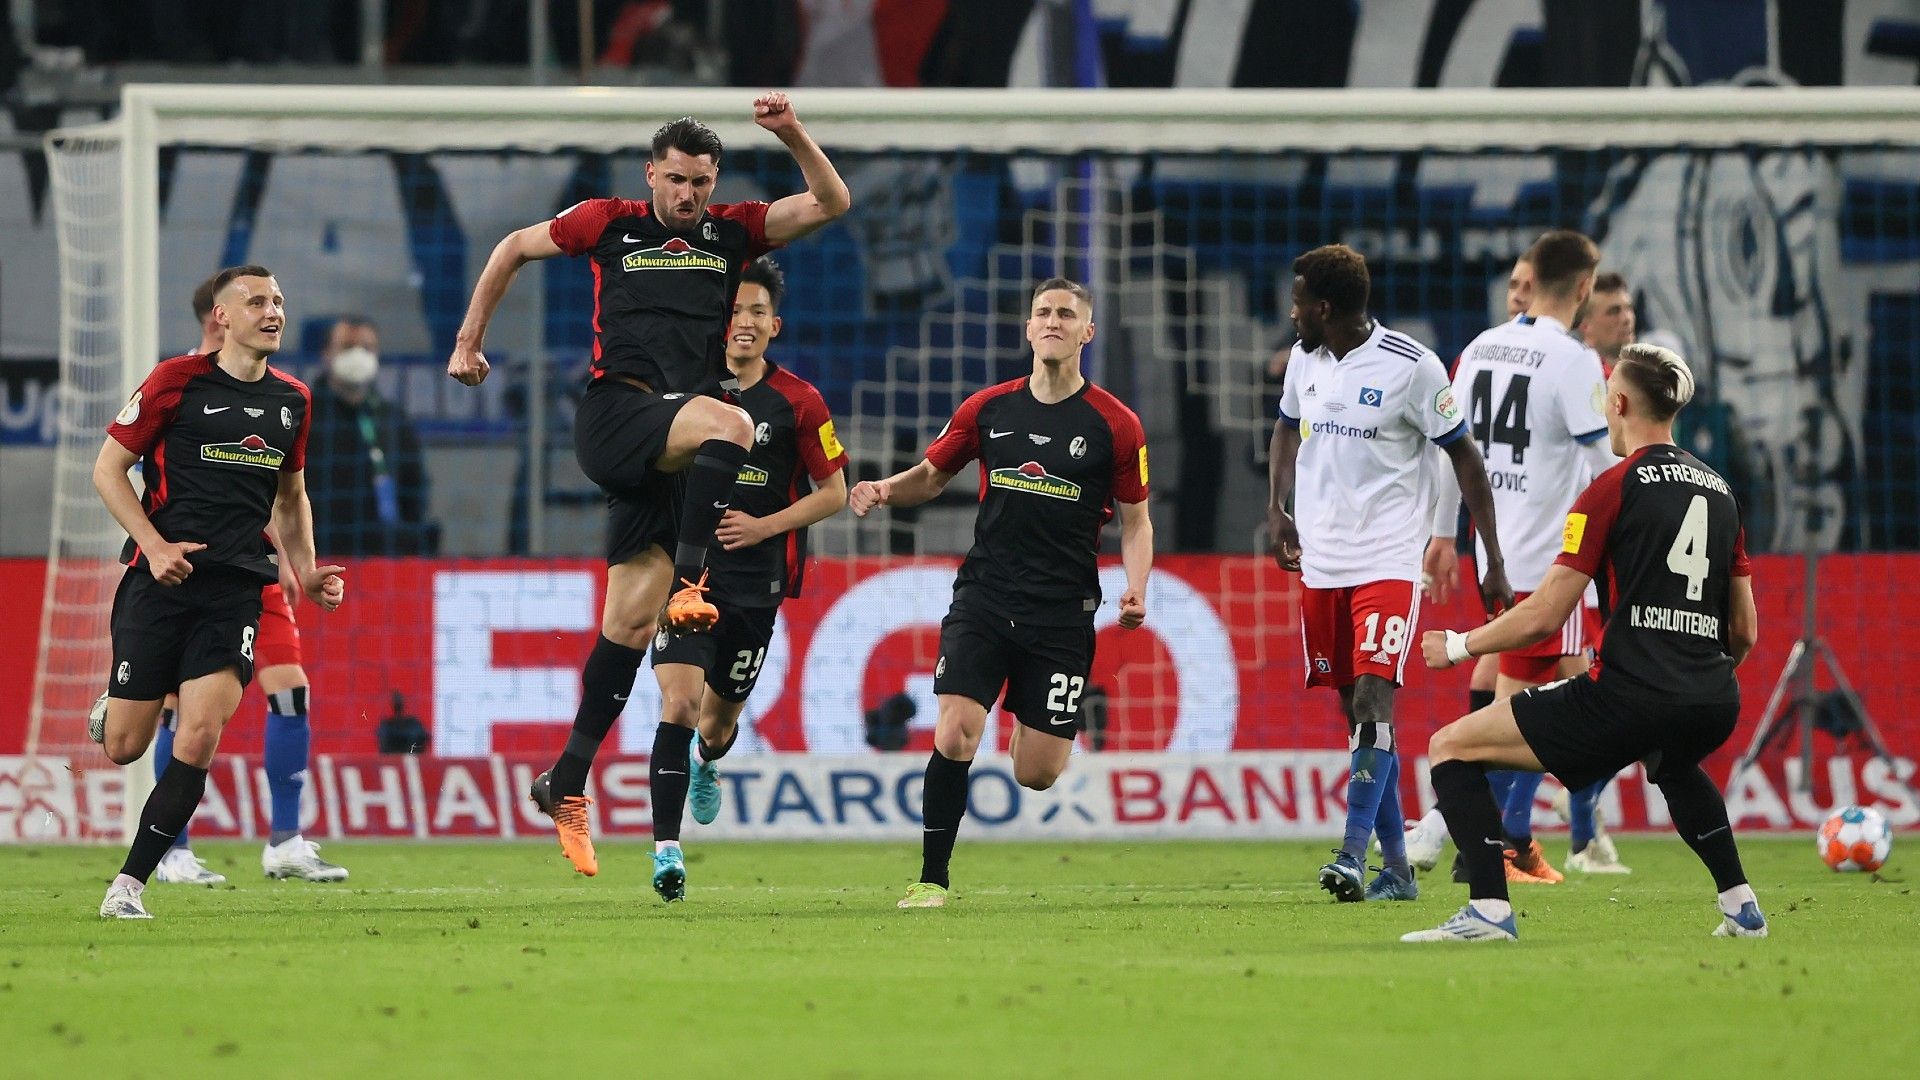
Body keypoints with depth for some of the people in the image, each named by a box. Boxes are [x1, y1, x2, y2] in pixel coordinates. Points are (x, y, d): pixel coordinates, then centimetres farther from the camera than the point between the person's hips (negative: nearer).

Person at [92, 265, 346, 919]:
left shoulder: (292, 399, 12)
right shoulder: (177, 381, -3)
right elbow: (108, 468, 0)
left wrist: (307, 572, 13)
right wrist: (155, 545, -12)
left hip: (237, 586, 3)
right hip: (161, 576, -3)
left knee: (201, 735, -16)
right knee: (124, 746, -1)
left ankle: (130, 883, -6)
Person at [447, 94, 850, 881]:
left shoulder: (734, 233, 13)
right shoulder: (609, 224, 7)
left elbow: (831, 202, 8)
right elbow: (514, 248, 20)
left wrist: (793, 135, -6)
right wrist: (469, 339, 19)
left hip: (676, 448, 4)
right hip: (615, 414, -3)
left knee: (632, 622, 2)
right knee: (730, 423, -34)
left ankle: (566, 785, 7)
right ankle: (689, 583, -34)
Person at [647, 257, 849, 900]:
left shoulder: (797, 403, -1)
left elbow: (833, 492, 4)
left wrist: (764, 526, -9)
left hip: (756, 582, 1)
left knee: (720, 720, 13)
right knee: (679, 701, -19)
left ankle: (707, 763, 52)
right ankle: (666, 848, -18)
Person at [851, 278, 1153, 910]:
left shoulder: (1115, 425, -1)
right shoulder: (988, 409, 5)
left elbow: (1135, 520, 6)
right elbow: (933, 474, 18)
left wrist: (1134, 591, -11)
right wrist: (886, 490, -3)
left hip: (1063, 613, -1)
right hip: (983, 597, 1)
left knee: (1037, 774, -2)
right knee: (954, 733, -17)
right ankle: (932, 879, -5)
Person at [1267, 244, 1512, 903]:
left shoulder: (1411, 367, -10)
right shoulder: (1304, 359, 8)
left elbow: (1464, 456, -3)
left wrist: (1493, 561, -5)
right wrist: (1278, 508, 11)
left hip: (1388, 561, -6)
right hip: (1320, 563, 6)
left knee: (1373, 700, -20)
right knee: (1355, 712, 7)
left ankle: (1353, 856, -25)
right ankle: (1397, 869, 14)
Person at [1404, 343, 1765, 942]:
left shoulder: (1613, 489, -3)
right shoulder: (1719, 491, 16)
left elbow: (1543, 618, -5)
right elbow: (1745, 631, 20)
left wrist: (1459, 645, 10)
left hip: (1627, 698, -7)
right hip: (1713, 705, 7)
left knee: (1451, 748, 2)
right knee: (1671, 763, 44)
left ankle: (1489, 909, -11)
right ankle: (1740, 905, 31)